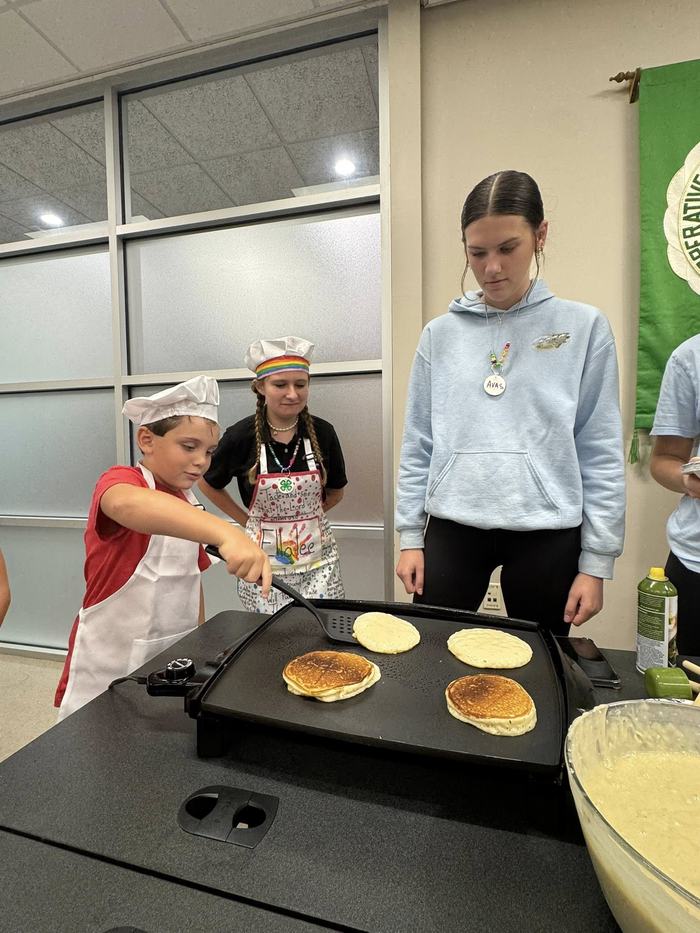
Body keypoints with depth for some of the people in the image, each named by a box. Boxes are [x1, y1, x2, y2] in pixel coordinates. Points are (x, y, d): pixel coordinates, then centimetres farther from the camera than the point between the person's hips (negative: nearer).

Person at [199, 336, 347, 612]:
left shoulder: (322, 432, -5)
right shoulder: (241, 435, -10)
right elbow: (208, 484, 7)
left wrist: (304, 517, 1)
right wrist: (246, 520, 3)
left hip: (318, 558, 1)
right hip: (264, 559, -1)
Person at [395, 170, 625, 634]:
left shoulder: (583, 327, 0)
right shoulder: (441, 334, 4)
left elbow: (600, 453, 0)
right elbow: (419, 445, 5)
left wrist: (597, 562, -1)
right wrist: (410, 536, 3)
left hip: (547, 534, 0)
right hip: (453, 528, 1)